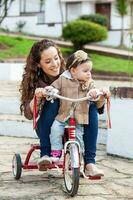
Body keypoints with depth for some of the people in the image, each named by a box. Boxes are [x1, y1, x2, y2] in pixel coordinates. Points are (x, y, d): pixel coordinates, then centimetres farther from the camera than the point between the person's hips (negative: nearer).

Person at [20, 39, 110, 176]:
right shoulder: (33, 81, -7)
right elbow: (28, 114, -19)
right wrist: (37, 97, -39)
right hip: (49, 129, -2)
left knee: (91, 104, -23)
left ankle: (90, 163, -26)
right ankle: (45, 155, -25)